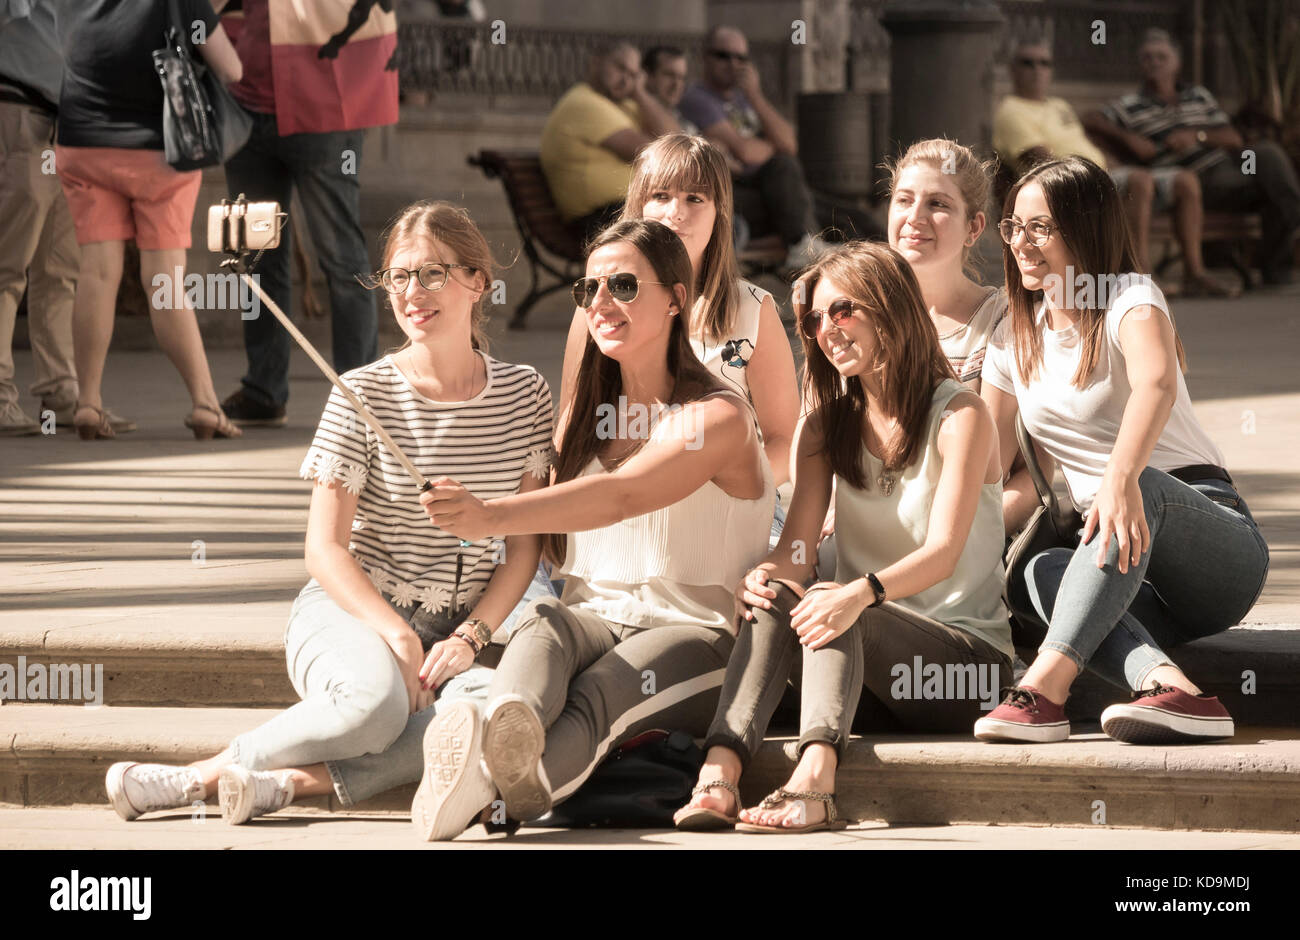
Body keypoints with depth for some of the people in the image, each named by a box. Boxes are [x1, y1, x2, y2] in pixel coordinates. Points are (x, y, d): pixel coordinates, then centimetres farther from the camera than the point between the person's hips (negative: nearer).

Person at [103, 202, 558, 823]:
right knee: (375, 702, -40)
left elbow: (524, 548, 5)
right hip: (348, 610, -3)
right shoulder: (363, 395, -5)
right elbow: (325, 546, -6)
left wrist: (468, 638, -10)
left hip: (454, 632, 3)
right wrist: (398, 638, -19)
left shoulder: (524, 395, 4)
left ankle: (291, 780, -32)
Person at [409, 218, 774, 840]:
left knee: (603, 692, -38)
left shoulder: (717, 417, -4)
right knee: (542, 629, -34)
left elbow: (621, 496, -23)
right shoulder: (581, 415, 20)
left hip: (692, 631, -4)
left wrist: (494, 517, -38)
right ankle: (505, 733, -69)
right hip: (589, 618, 4)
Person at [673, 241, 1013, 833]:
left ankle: (813, 781, -56)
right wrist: (771, 574, -25)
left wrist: (863, 592, -39)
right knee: (774, 598, -26)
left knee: (831, 610, -33)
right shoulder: (828, 423, 14)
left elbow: (944, 551, -18)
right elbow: (797, 545, 1)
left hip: (965, 657, -4)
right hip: (867, 647, 4)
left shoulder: (958, 416, -4)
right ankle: (719, 772, -47)